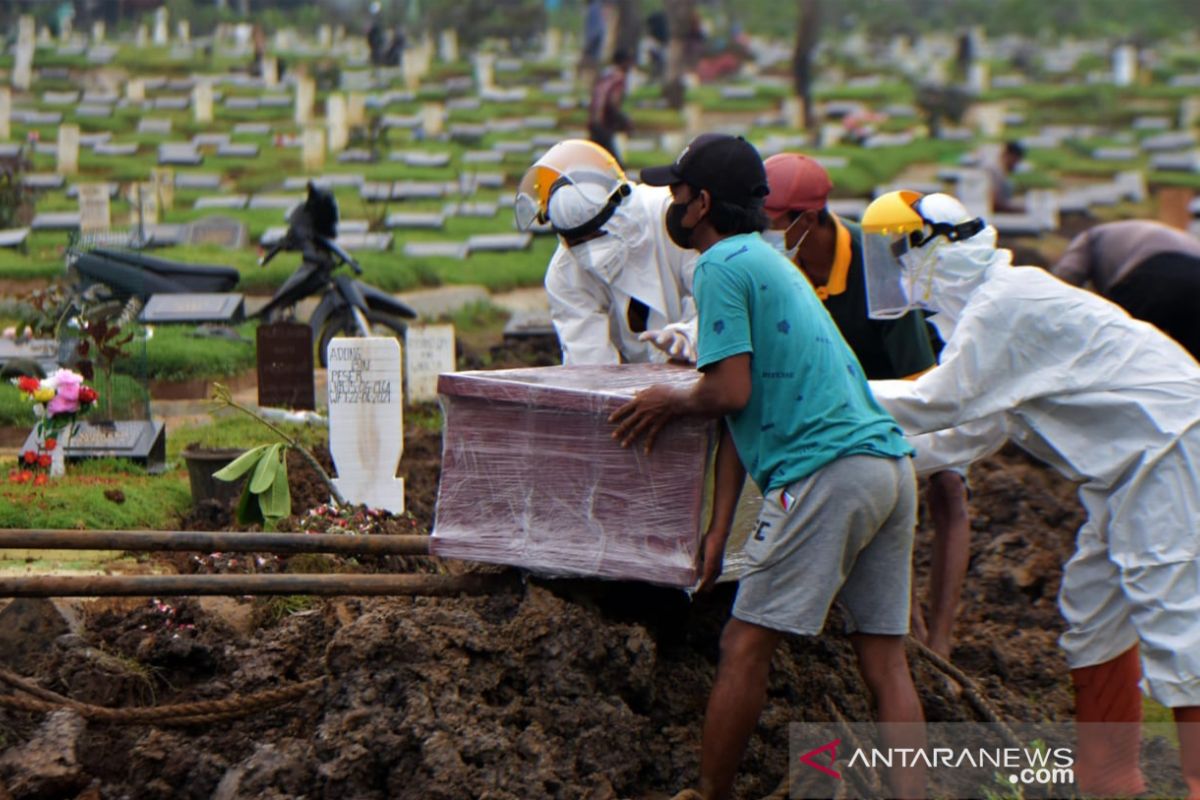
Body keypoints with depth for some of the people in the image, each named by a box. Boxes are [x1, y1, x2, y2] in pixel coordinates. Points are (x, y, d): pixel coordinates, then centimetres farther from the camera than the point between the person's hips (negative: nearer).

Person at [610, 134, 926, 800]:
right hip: (891, 464, 9)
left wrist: (672, 402, 9)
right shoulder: (766, 260, 26)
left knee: (746, 645, 0)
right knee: (884, 658, 5)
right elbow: (747, 410, 22)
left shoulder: (722, 265, -3)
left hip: (826, 470, -9)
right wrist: (718, 531, 17)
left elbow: (730, 391, -13)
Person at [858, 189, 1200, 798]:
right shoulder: (987, 303, 14)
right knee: (1092, 610, 14)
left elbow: (939, 401, -20)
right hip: (1132, 455, 11)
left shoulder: (1005, 303, -19)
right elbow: (978, 427, 19)